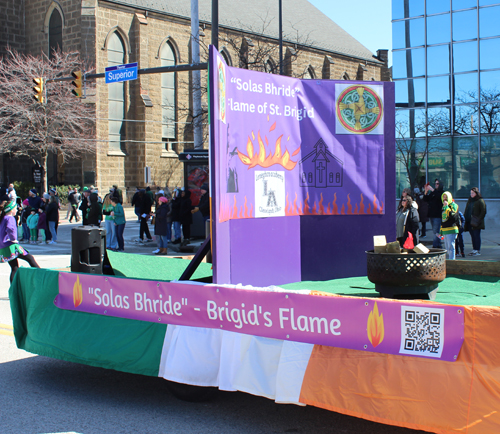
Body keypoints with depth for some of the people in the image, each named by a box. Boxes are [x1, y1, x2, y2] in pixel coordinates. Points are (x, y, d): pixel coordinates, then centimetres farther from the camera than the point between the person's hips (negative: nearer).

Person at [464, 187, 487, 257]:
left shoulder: (480, 201, -5)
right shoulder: (470, 201, 16)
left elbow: (483, 212, -10)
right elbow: (466, 211, 21)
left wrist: (478, 220, -17)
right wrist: (464, 218, 10)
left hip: (476, 222, -6)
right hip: (469, 222, 6)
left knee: (476, 236, -5)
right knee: (472, 236, 8)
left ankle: (478, 251, -1)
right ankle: (474, 250, 12)